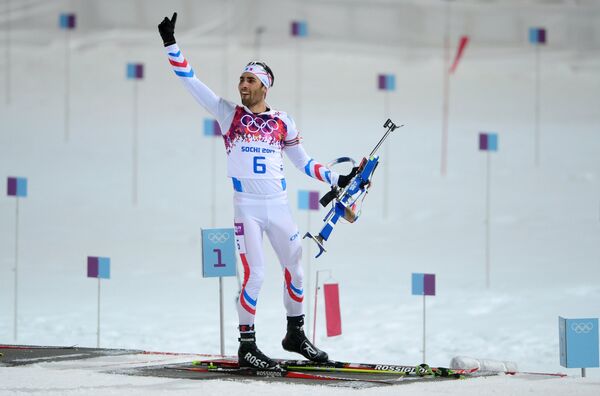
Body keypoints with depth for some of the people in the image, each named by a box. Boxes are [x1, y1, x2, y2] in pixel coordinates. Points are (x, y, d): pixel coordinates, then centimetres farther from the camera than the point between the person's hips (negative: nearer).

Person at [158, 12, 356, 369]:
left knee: (295, 270, 11)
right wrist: (171, 44, -8)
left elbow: (303, 162, 16)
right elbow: (191, 81, -1)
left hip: (279, 205, 3)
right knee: (255, 275, -10)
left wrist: (338, 179, 9)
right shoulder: (229, 113, 2)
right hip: (247, 206, -3)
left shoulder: (283, 122, 7)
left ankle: (296, 335, 29)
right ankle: (247, 346, -1)